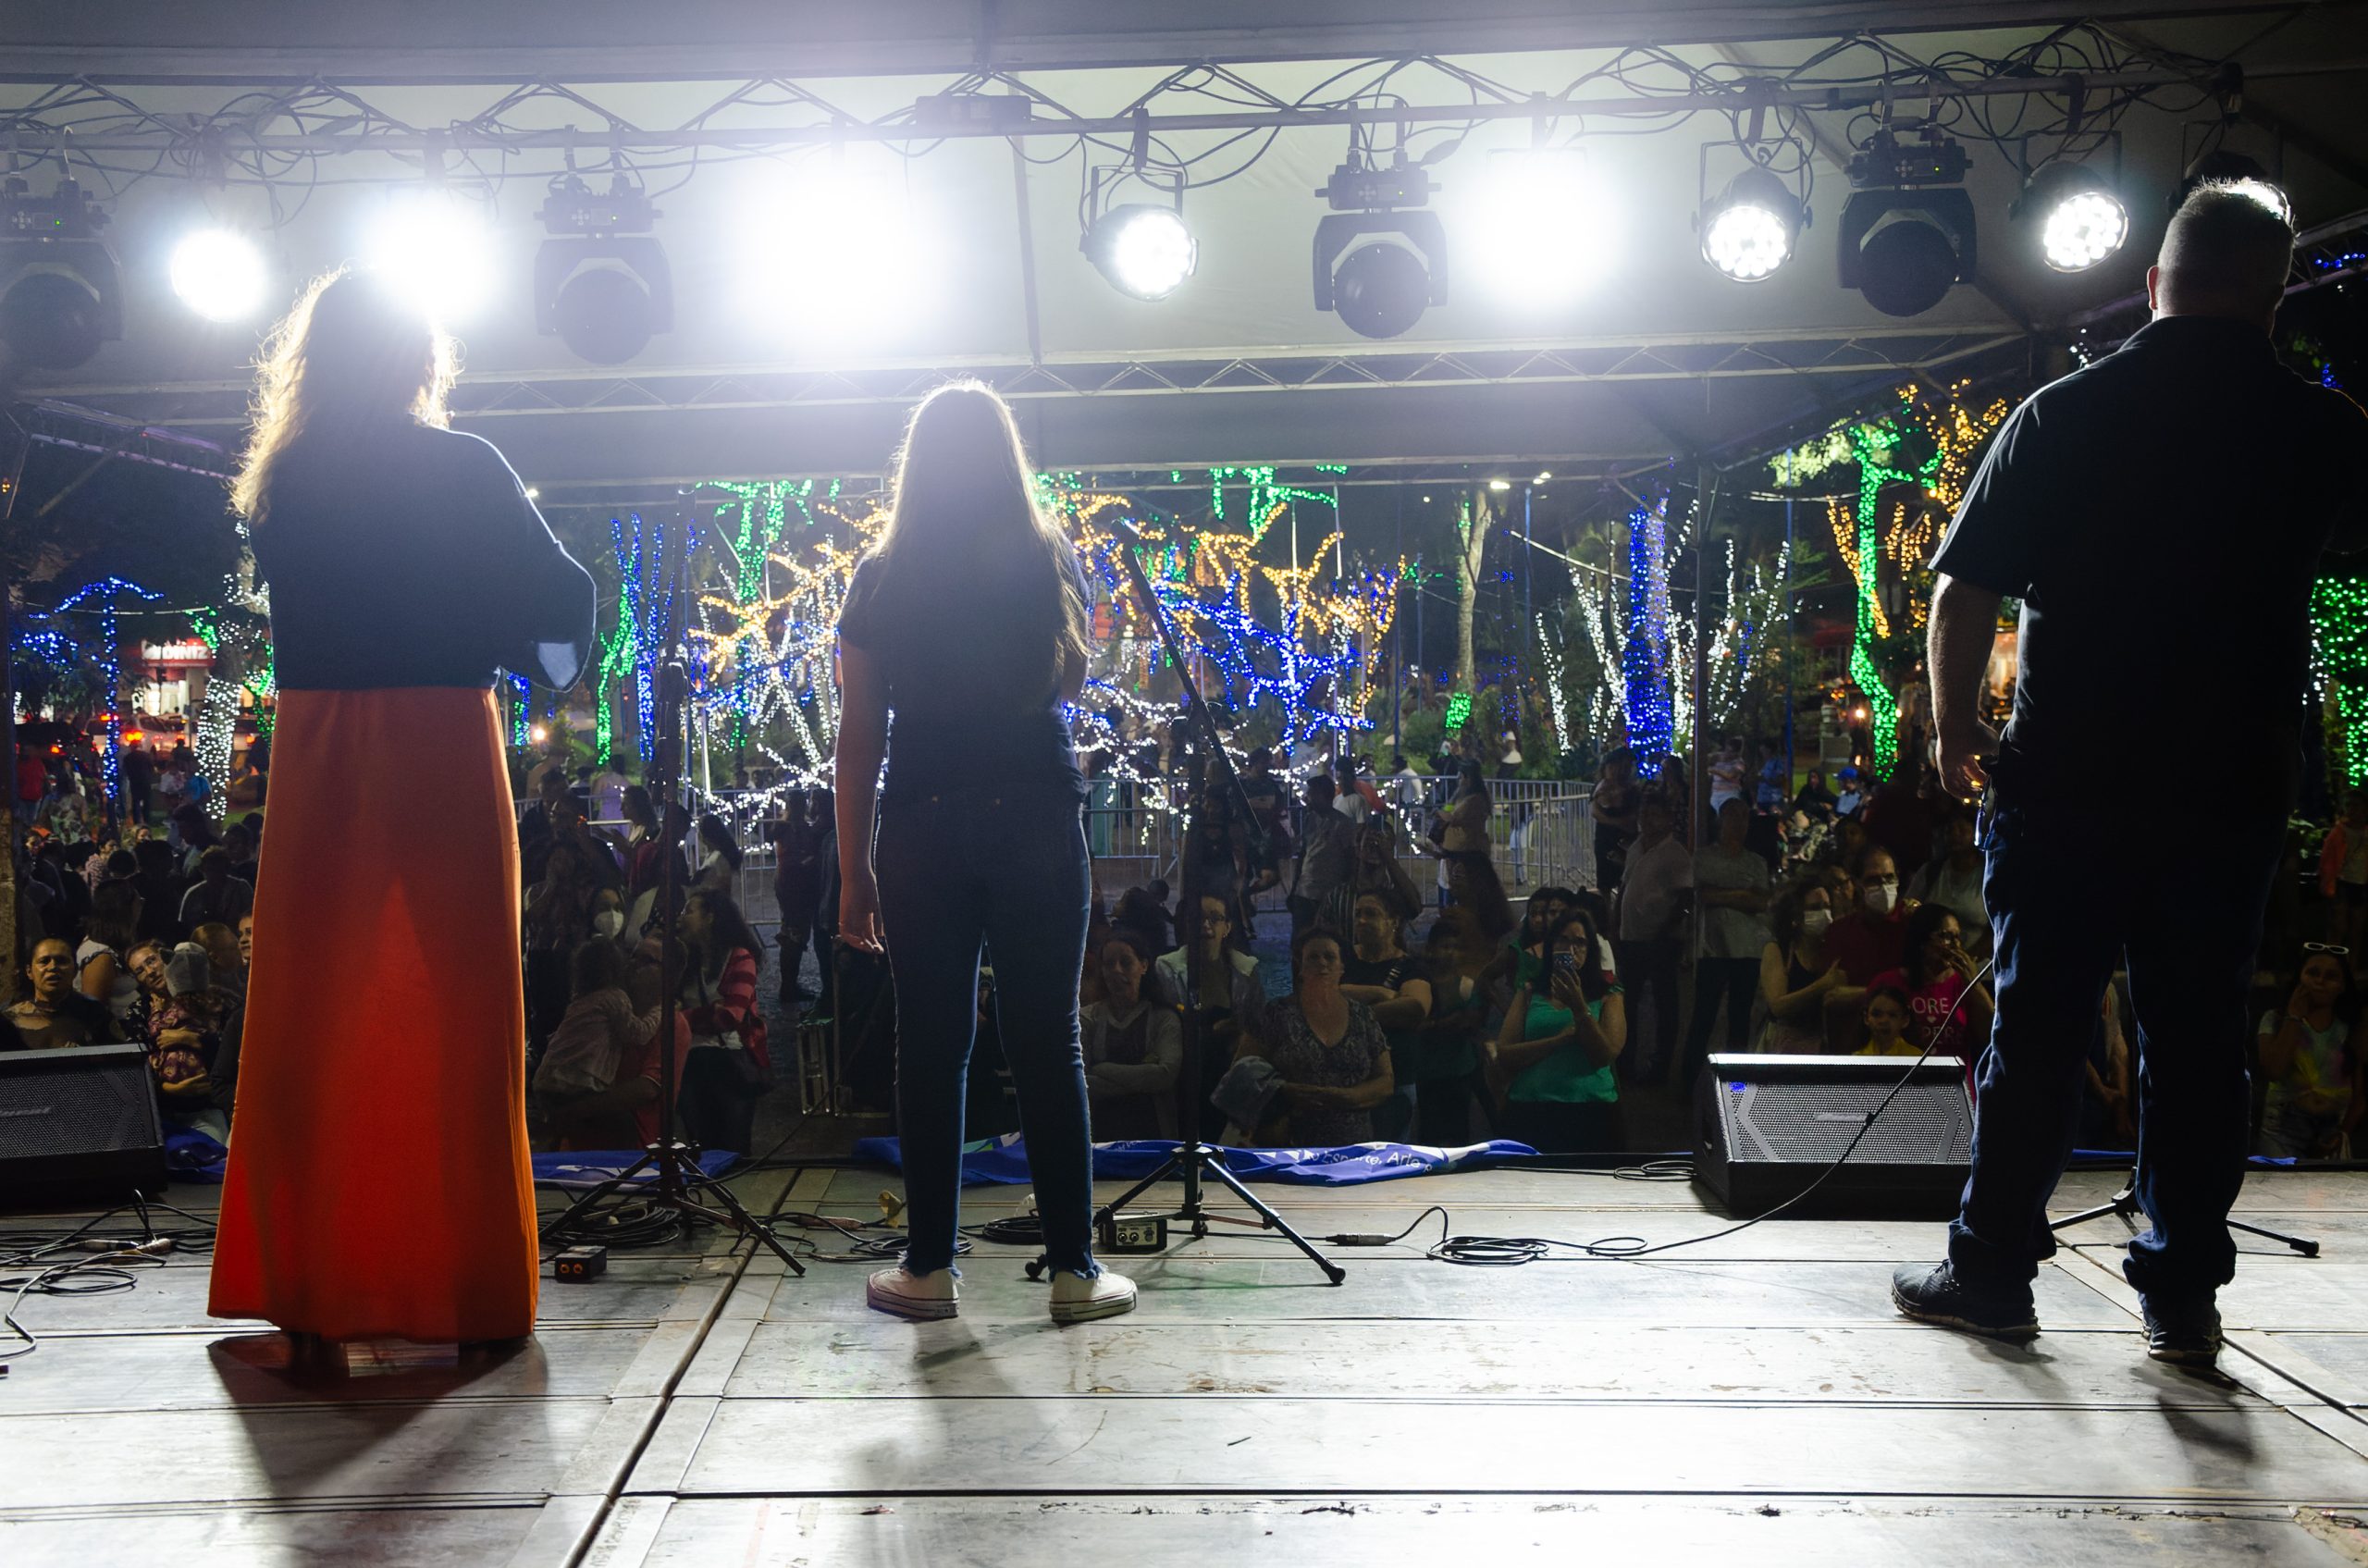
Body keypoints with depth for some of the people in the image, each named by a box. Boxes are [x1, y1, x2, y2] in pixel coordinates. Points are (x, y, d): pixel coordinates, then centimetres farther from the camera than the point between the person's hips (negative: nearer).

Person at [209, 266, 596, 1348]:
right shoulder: (462, 470, -5)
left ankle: (309, 1274, 19)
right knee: (451, 1015, 3)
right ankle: (458, 1278, 8)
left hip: (315, 758, 4)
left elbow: (302, 613, 14)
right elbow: (561, 597, -4)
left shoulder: (281, 481, 6)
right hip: (440, 746, -4)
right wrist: (553, 663, 15)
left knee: (312, 1013, 10)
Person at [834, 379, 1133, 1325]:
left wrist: (853, 872, 5)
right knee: (1046, 1039, 4)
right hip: (1036, 815, 0)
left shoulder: (882, 578, 1)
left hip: (920, 827, 0)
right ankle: (1074, 1270, 8)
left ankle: (929, 1267, 14)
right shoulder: (1052, 560, 4)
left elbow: (859, 735, 0)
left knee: (930, 1043, 6)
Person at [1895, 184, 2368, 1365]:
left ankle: (1992, 1269, 15)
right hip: (2234, 785, 2)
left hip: (2067, 780, -1)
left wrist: (1954, 732, 7)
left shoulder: (2063, 414, -4)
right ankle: (2183, 1295, 16)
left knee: (2037, 1029, 6)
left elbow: (1965, 592, -5)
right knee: (2198, 1037, 10)